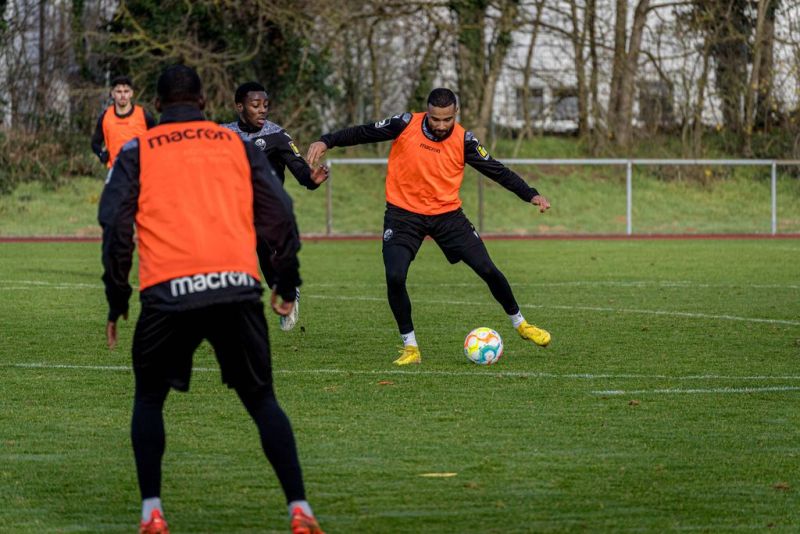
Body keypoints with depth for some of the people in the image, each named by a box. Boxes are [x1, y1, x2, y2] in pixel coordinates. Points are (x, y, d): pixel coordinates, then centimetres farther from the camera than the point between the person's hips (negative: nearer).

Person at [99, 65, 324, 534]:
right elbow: (279, 214, 12)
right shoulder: (237, 144, 18)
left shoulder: (137, 152, 14)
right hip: (237, 285, 1)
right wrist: (287, 285, 19)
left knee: (149, 399, 18)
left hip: (168, 289, -1)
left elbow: (116, 226, 4)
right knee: (262, 400, 12)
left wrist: (117, 301, 10)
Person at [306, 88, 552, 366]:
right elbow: (363, 133, -2)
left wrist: (531, 195, -12)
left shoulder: (463, 140, -9)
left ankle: (520, 323, 23)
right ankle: (410, 346, 0)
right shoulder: (406, 124, -12)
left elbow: (496, 170, -3)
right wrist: (326, 142, -12)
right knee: (395, 278, -19)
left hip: (448, 215, 1)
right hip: (404, 214, -1)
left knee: (488, 270, -2)